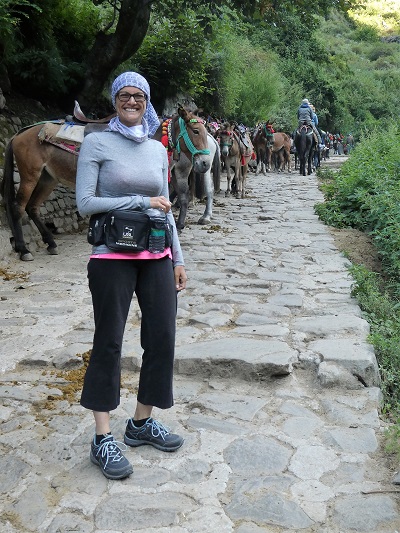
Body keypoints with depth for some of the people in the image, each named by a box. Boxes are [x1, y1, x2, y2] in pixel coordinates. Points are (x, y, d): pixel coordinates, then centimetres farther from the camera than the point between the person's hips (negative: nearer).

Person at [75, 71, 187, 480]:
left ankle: (141, 423, 25)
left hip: (157, 256, 6)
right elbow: (85, 203, -11)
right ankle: (103, 439, 12)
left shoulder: (157, 149, 11)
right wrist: (142, 202, -13)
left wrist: (177, 258, 13)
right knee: (108, 343, 0)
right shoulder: (96, 143, -3)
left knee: (163, 339, 6)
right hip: (113, 257, -5)